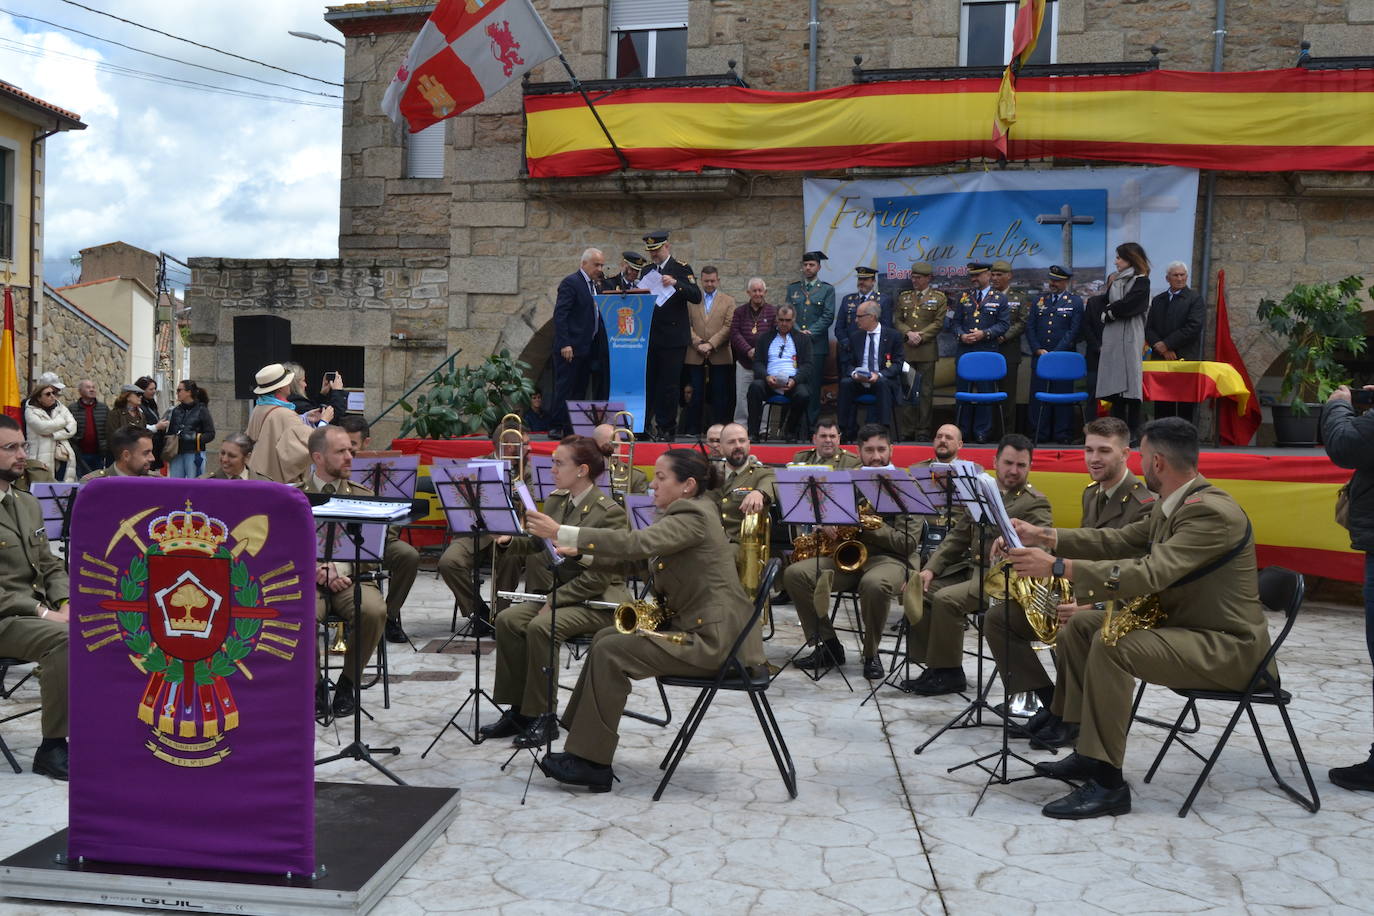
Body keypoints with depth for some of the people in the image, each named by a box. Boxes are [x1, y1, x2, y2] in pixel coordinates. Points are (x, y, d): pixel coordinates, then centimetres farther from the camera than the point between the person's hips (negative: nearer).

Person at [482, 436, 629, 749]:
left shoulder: (609, 513, -17)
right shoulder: (554, 501, 7)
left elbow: (599, 577, -19)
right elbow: (535, 544, 14)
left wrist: (556, 600, -20)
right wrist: (509, 540, -7)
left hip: (597, 601, -8)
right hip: (559, 592, 8)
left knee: (541, 626, -29)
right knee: (508, 620, -13)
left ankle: (542, 718, -16)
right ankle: (519, 709, -4)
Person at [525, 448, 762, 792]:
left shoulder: (693, 517, -17)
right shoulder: (682, 514, 15)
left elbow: (636, 544, -30)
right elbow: (633, 557, 14)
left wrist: (562, 533, -30)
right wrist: (579, 552, 0)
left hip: (713, 637, -10)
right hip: (692, 625, 10)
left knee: (611, 652, -15)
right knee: (605, 638, 6)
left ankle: (592, 763, -8)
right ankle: (584, 744, 10)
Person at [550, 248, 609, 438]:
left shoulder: (595, 285, 17)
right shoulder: (571, 282, -8)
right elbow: (559, 315, -14)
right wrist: (564, 344, -20)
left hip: (587, 348, 8)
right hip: (570, 348, -8)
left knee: (580, 390, 8)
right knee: (564, 389, -6)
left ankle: (571, 429, 11)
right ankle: (555, 427, -2)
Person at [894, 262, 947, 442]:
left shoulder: (938, 298, 6)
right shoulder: (904, 296, 15)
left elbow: (938, 323, -1)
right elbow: (897, 320, 10)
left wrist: (920, 336, -11)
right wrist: (908, 334, -8)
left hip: (927, 350, -2)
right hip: (905, 349, 2)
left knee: (926, 391, 0)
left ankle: (923, 431, 6)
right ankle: (905, 430, 5)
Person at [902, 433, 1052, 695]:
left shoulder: (1035, 503, -3)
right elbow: (958, 536, 17)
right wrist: (931, 568, 3)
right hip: (970, 568, 7)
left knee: (946, 599, -27)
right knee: (918, 590, -10)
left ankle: (949, 674, -11)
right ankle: (934, 666, -2)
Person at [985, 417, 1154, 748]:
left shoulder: (1144, 504, -16)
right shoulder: (1091, 493, 12)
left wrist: (1091, 605, -35)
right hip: (1081, 593, 9)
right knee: (998, 617, -4)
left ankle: (1067, 716, -15)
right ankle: (1047, 698, 3)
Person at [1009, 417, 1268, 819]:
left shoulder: (1212, 512, -25)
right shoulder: (1172, 504, 7)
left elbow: (1149, 574, -33)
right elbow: (1120, 540, 12)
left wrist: (1057, 566, -36)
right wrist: (1048, 537, 1)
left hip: (1227, 647, -10)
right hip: (1183, 623, 10)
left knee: (1112, 646, -29)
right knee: (1081, 626, 7)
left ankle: (1107, 783, -21)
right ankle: (1089, 751, 10)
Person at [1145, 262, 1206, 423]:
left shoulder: (1195, 299, 2)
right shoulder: (1157, 300, 18)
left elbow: (1193, 327, -10)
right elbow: (1149, 329, 11)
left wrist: (1167, 344, -10)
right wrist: (1161, 348, -7)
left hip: (1186, 360, -4)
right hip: (1160, 360, 4)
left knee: (1185, 407, -3)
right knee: (1161, 407, 3)